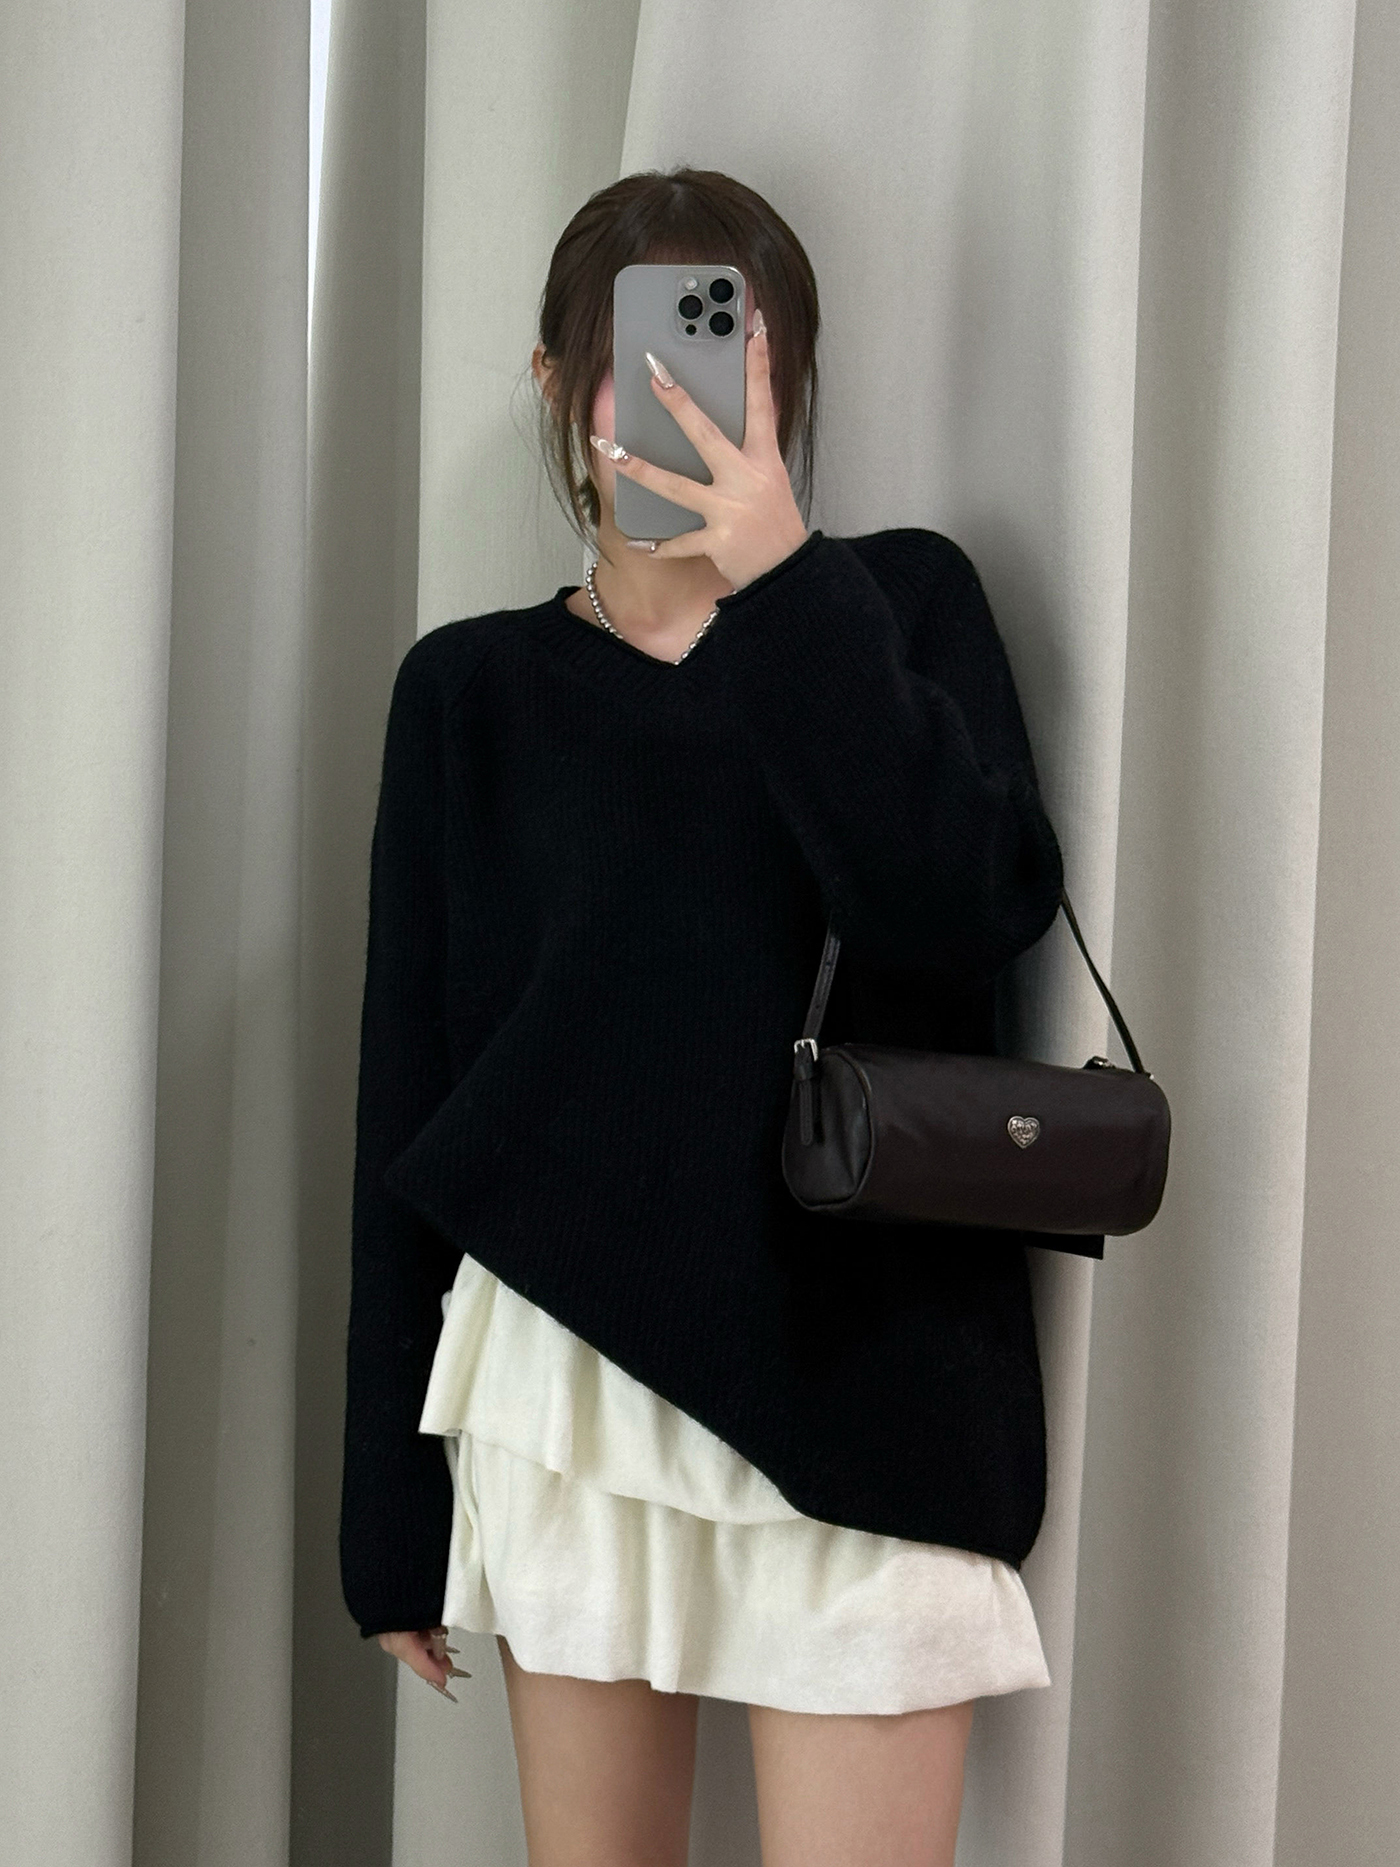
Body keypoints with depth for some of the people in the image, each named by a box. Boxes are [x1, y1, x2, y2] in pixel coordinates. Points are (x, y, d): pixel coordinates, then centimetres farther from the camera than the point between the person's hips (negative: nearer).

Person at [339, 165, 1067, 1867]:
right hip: (570, 1377, 1)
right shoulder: (474, 689, 7)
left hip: (860, 1389, -1)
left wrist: (780, 579, -16)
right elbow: (408, 1099, 7)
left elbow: (975, 910, -11)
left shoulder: (901, 603, 6)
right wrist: (395, 1511, 6)